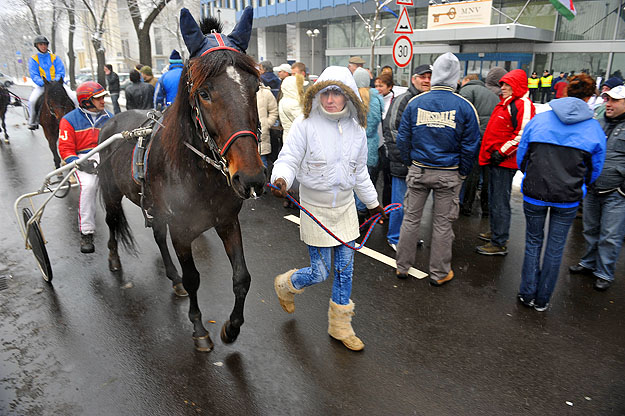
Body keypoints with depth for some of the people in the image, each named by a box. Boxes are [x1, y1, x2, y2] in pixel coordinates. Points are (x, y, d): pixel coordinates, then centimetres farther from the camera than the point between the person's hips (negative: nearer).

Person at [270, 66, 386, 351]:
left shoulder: (356, 128, 2)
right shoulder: (305, 124, -12)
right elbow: (289, 160, -12)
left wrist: (373, 202, 22)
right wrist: (281, 179, -35)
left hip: (346, 207, 5)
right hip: (315, 210, -4)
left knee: (345, 271, 11)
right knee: (319, 272, 2)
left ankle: (340, 327, 31)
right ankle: (285, 285, 37)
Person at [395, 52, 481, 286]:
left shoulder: (415, 102, -3)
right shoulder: (464, 107, -7)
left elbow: (402, 139, 1)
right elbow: (470, 146, -5)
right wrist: (463, 173, 7)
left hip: (418, 170, 1)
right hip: (449, 174, -1)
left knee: (411, 218, 13)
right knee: (442, 223, 9)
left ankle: (402, 266, 25)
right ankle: (439, 273, 23)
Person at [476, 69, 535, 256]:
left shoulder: (522, 105, -13)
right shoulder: (505, 103, 18)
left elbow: (523, 133, -23)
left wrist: (502, 152, -20)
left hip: (504, 162, -10)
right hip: (495, 160, 10)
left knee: (500, 202, -6)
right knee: (493, 199, 19)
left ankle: (499, 244, 1)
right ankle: (496, 232, 33)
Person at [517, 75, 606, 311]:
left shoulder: (538, 120, -3)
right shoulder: (595, 129, -2)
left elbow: (521, 158, 4)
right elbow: (595, 170, 7)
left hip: (534, 193, 0)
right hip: (568, 199, 0)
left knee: (533, 243, 16)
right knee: (555, 248, 12)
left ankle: (527, 294, 24)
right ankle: (542, 300, 25)